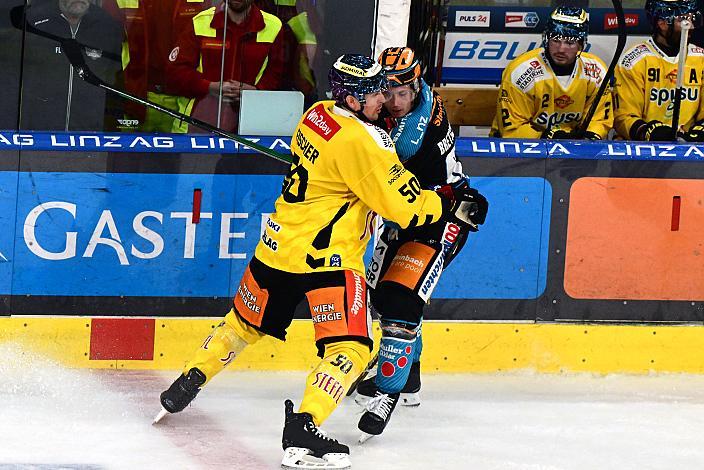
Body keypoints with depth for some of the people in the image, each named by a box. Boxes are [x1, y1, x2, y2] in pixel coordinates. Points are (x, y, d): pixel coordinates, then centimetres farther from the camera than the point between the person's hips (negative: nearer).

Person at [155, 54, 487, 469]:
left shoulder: (318, 114, 6)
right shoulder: (363, 142, -19)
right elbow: (406, 208, -17)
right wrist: (453, 202, -2)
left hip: (279, 245, 9)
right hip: (327, 258, -9)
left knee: (246, 323, 27)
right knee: (351, 348, -9)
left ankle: (192, 379, 35)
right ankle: (303, 427, -21)